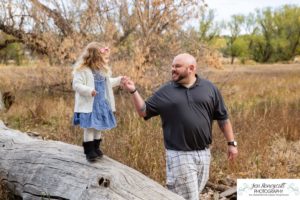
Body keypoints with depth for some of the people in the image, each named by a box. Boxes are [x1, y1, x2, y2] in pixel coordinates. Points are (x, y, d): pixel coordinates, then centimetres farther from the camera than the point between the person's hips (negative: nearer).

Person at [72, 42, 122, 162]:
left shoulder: (102, 70, 11)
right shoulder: (82, 70, -15)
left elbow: (108, 83, 27)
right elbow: (76, 85, -21)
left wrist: (119, 80, 19)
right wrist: (89, 91, -34)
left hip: (101, 104, 8)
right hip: (89, 106, -7)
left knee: (98, 127, 14)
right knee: (89, 128, -5)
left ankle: (96, 148, 27)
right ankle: (89, 151, 3)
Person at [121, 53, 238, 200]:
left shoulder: (209, 88, 2)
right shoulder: (165, 91, 0)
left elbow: (222, 118, 7)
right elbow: (144, 111, 3)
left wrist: (231, 143, 5)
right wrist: (133, 91, -10)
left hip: (203, 153, 2)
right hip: (179, 155, -2)